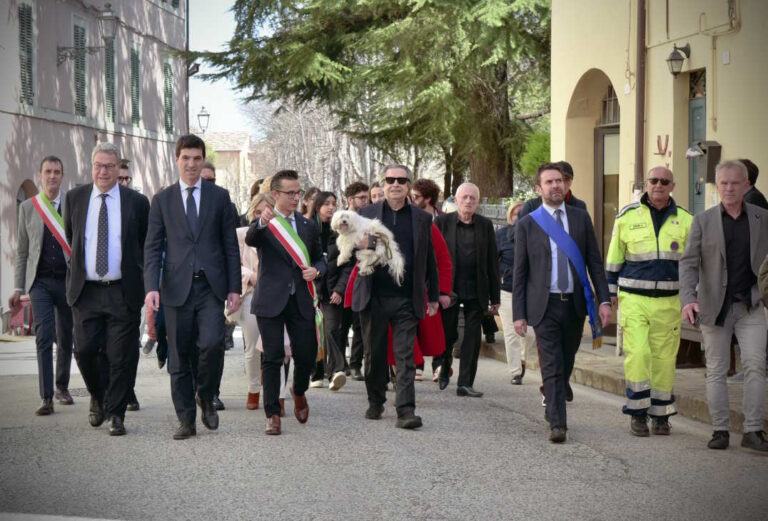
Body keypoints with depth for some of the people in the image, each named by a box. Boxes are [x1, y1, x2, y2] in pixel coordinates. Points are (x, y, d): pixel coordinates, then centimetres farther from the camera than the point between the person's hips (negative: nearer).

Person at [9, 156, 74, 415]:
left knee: (66, 338, 10)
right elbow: (22, 251, 10)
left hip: (68, 280, 0)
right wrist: (18, 287, 5)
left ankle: (62, 387, 28)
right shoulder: (28, 207, 7)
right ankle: (46, 397, -10)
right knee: (44, 337, -10)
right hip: (40, 281, 0)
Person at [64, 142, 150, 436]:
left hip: (123, 291, -1)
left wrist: (147, 283, 7)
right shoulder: (75, 198, 7)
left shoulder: (136, 202, 2)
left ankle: (116, 414, 11)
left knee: (121, 357, -1)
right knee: (85, 350, -3)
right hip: (86, 291, 1)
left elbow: (146, 246, 10)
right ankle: (98, 398, 24)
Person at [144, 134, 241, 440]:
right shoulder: (162, 200, 9)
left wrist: (234, 287, 1)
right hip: (177, 287, 1)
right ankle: (186, 420, 12)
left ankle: (206, 398, 7)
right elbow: (153, 247, 4)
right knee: (180, 357, 3)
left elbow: (230, 245, 8)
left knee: (212, 343, -19)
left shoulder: (219, 197, 9)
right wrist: (151, 287, -9)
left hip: (211, 287, -1)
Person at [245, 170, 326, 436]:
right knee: (272, 358, -2)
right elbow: (250, 240, -24)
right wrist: (261, 223, -47)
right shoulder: (263, 225, -2)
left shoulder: (308, 226, 13)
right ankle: (273, 414, 5)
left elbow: (319, 259, 21)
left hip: (302, 301, 4)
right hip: (271, 301, -4)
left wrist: (316, 270, -3)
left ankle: (299, 391, 35)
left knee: (307, 356, 3)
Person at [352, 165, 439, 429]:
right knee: (374, 353, 10)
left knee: (405, 356, -6)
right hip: (374, 296, 1)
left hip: (407, 299, -1)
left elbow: (429, 260, 13)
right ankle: (375, 402, 27)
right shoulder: (367, 213, 8)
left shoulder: (422, 218, 9)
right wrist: (360, 245, -16)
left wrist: (433, 296, 13)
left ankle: (406, 411, -8)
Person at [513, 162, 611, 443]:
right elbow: (520, 272, 2)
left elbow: (595, 261, 8)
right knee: (552, 366, -7)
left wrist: (604, 300, -1)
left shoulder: (581, 218, 7)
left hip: (575, 304, 3)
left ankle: (552, 406, 35)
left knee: (566, 365, 13)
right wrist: (519, 314, -3)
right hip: (545, 304, -3)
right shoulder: (527, 224, 1)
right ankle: (557, 423, -5)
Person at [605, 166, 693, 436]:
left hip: (669, 301, 1)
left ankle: (660, 414, 16)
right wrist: (609, 295, 9)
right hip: (634, 299, -1)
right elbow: (614, 259, 11)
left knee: (665, 358, 4)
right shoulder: (627, 217, 5)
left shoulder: (685, 220, 7)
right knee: (637, 353, -11)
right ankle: (637, 413, 0)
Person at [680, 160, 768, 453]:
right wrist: (688, 299, -17)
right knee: (717, 371, 5)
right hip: (715, 307, 0)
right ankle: (720, 430, 13)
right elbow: (689, 262, -4)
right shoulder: (703, 221, 3)